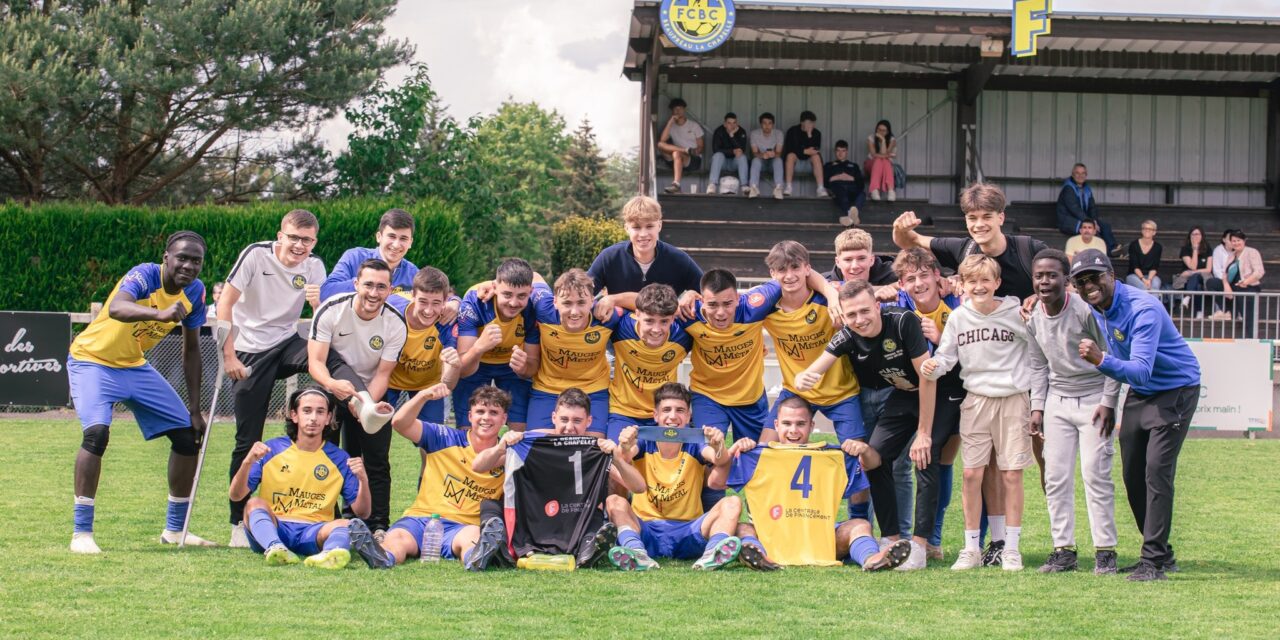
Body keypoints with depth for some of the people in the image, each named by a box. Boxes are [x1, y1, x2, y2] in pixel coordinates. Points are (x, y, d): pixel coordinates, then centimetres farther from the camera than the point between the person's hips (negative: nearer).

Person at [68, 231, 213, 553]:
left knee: (188, 435, 3)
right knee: (97, 432, -29)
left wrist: (195, 409, 1)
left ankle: (175, 529, 17)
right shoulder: (145, 276, -28)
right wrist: (160, 313, -70)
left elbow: (191, 350, 4)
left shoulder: (195, 291, -8)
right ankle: (81, 533, -21)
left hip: (136, 366, 7)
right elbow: (116, 309, -51)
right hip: (93, 360, -7)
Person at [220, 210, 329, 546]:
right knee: (248, 440, -3)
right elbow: (225, 304, -13)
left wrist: (319, 303, -25)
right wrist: (229, 356, -16)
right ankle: (238, 522, 5)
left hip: (287, 344, 3)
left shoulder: (313, 266, -1)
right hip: (250, 354, -3)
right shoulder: (257, 255, -13)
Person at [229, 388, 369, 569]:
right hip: (272, 529, 0)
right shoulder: (272, 449, 7)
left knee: (345, 525, -28)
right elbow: (236, 496, 1)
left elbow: (362, 513, 5)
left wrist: (363, 480, -14)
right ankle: (274, 548, -58)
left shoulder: (339, 459, 9)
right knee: (254, 503, -29)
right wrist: (247, 463, -18)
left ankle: (331, 553, -63)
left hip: (313, 533, 0)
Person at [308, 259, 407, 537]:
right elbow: (316, 361, -27)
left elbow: (383, 373, -15)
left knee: (377, 462, -2)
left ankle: (378, 526, 1)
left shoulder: (395, 324, -18)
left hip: (371, 396, 0)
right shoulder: (330, 311, -23)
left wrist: (368, 404, -35)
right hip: (331, 389, 0)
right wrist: (332, 383, -50)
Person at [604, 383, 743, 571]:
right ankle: (637, 553, -50)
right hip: (646, 530, 0)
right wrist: (625, 449, -46)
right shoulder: (645, 444, 0)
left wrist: (718, 448, -43)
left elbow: (722, 461, -20)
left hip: (687, 532, 0)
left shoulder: (694, 445, 1)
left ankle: (713, 553, -47)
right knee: (614, 501, -25)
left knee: (732, 503, -19)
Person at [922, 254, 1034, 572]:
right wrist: (932, 366, -14)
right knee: (972, 473, -1)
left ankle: (1011, 548, 7)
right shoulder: (958, 318, 2)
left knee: (1012, 474, -1)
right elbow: (947, 355, 5)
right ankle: (971, 548, 8)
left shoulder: (1016, 313, -4)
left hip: (1013, 399, -2)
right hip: (976, 399, 2)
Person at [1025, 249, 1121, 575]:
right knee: (1056, 477, 2)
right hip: (1057, 401, 6)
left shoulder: (1085, 310, -16)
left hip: (1093, 398, -6)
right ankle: (1064, 549, 9)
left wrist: (1108, 402, -15)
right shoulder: (1034, 318, 2)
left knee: (1095, 474, -8)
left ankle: (1105, 550, -2)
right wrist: (1037, 406, 8)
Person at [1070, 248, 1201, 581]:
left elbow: (1141, 371, -41)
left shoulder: (1143, 309, -30)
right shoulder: (1096, 307, -4)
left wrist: (1102, 361, -57)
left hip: (1175, 390, -9)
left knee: (1156, 472, -18)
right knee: (1133, 477, 8)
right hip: (1138, 394, 9)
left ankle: (1154, 560, -17)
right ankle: (1162, 555, 19)